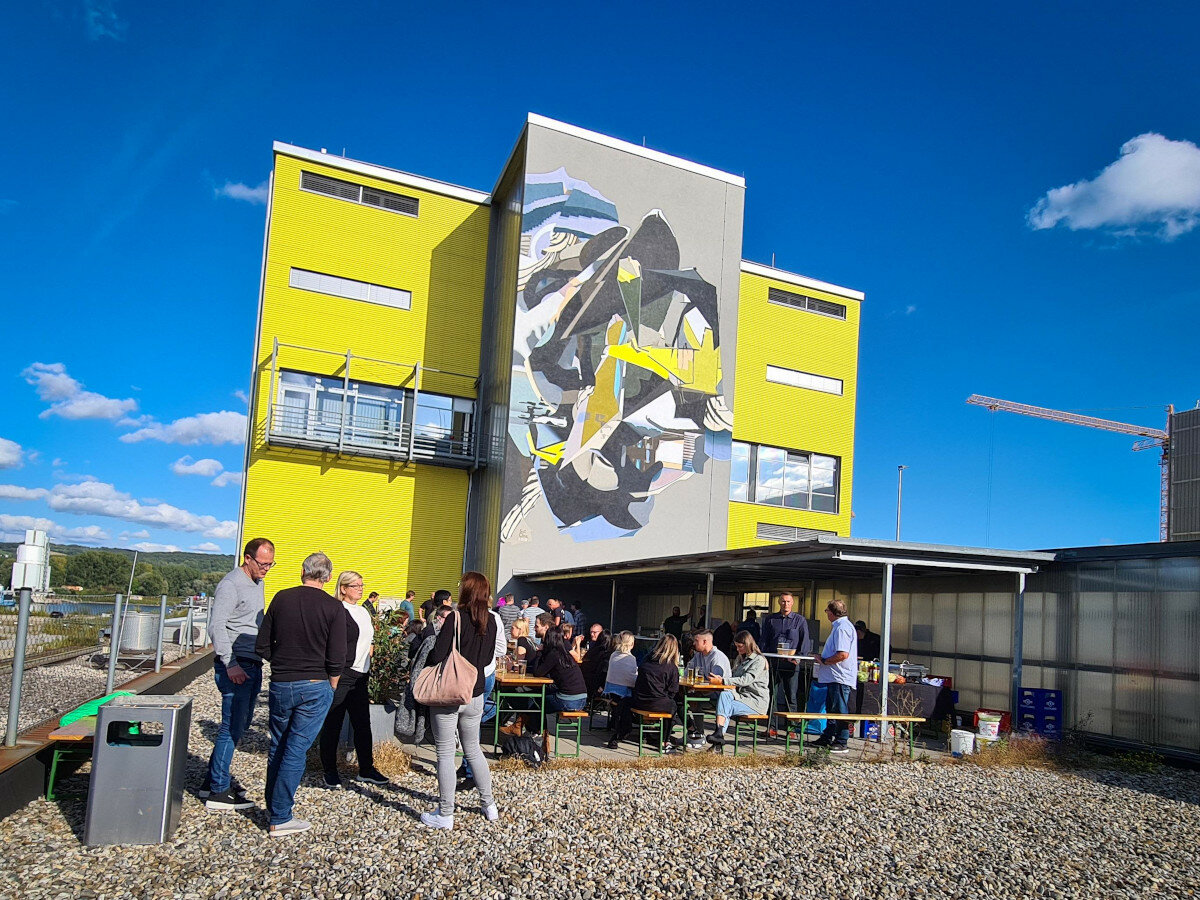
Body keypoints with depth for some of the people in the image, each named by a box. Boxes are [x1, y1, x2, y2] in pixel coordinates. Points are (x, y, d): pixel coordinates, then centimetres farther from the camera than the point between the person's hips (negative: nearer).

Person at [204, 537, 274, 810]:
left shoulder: (258, 583, 16)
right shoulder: (231, 585, -12)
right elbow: (216, 626, -18)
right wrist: (230, 664, -22)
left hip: (253, 665, 9)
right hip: (235, 666, -9)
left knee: (240, 725, 12)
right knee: (232, 728, -7)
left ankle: (213, 780, 22)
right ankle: (218, 791, 0)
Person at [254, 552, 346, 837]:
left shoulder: (281, 598, 0)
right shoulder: (333, 607, -9)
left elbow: (262, 646, 4)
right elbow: (337, 659, -11)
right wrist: (331, 687, 5)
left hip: (280, 685, 3)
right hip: (315, 688, -3)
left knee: (277, 746, 18)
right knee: (296, 750, 3)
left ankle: (274, 805, 32)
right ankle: (280, 818, 8)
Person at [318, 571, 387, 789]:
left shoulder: (363, 612, 16)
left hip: (360, 675, 8)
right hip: (340, 675, -8)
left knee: (362, 723, 12)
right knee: (332, 724, 2)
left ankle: (366, 769, 21)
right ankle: (330, 773, 12)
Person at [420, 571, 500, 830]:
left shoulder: (456, 618, -17)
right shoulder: (491, 621, 0)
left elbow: (437, 656, -19)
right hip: (475, 695, 6)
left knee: (445, 753, 4)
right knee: (473, 750, 20)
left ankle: (445, 814, 10)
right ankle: (489, 805, 27)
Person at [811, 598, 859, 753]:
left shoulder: (842, 628, -18)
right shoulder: (838, 626, 16)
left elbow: (843, 655, -26)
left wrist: (823, 660, -15)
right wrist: (823, 658, 16)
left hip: (840, 678, -11)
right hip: (834, 677, 11)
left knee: (840, 711, -6)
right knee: (831, 708, 18)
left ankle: (841, 743, -1)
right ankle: (827, 738, 27)